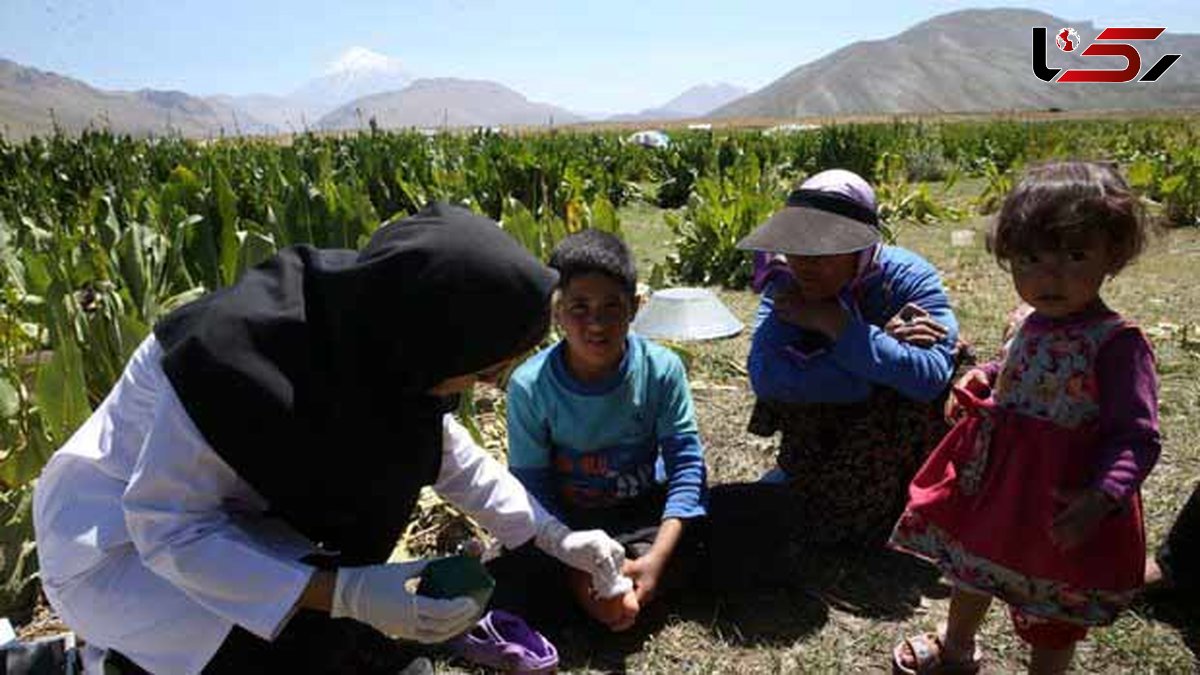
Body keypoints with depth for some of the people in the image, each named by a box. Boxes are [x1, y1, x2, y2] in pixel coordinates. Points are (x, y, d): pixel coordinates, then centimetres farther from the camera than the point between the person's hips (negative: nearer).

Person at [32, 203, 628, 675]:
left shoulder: (384, 342, -16)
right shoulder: (245, 352, -37)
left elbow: (448, 453, 0)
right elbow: (170, 528, -29)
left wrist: (555, 536, -3)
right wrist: (348, 593, -38)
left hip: (229, 521, 7)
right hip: (121, 537, -6)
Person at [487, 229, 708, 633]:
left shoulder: (661, 369, -16)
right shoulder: (530, 386, -18)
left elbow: (686, 462, -15)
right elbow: (531, 487, -14)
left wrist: (655, 558, -27)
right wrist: (579, 571, -25)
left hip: (641, 511, 2)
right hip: (564, 522, -1)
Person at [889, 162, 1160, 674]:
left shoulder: (1117, 342, -23)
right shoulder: (1031, 325, 0)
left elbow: (1137, 439, -25)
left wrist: (1102, 499, -38)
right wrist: (981, 379, 4)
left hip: (1060, 503, -8)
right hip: (993, 479, 8)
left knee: (1052, 616, 16)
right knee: (970, 565, 29)